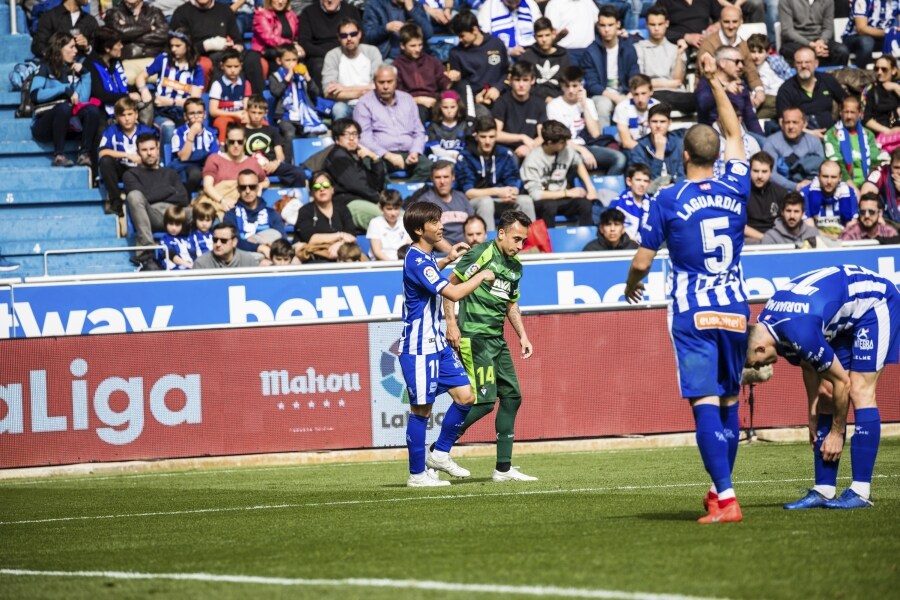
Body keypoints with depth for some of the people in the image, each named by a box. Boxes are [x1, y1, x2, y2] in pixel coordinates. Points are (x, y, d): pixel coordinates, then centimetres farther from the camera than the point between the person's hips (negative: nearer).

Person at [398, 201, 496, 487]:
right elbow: (454, 293, -25)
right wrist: (481, 277, -10)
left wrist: (448, 260, 25)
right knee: (421, 409, -3)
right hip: (419, 347, -9)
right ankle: (417, 474, 4)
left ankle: (440, 453, 18)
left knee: (465, 396, 5)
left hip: (437, 343, 9)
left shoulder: (424, 257, 11)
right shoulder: (416, 261, -20)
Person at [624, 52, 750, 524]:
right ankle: (720, 487, 26)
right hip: (734, 309, 4)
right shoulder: (734, 189, 2)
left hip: (692, 314, -4)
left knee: (706, 403, -9)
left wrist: (631, 285, 20)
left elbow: (642, 260, -3)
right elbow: (734, 134, 20)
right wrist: (715, 81, 28)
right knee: (729, 399, 16)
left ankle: (725, 496, -18)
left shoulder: (668, 201, -7)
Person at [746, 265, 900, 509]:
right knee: (826, 396, 1)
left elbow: (842, 381, -23)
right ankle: (823, 490, 1)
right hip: (847, 319, 9)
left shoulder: (800, 332, -35)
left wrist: (837, 432, -12)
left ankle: (861, 491, -14)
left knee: (860, 391, -15)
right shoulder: (767, 324, -8)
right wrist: (814, 416, 8)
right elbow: (809, 367, 8)